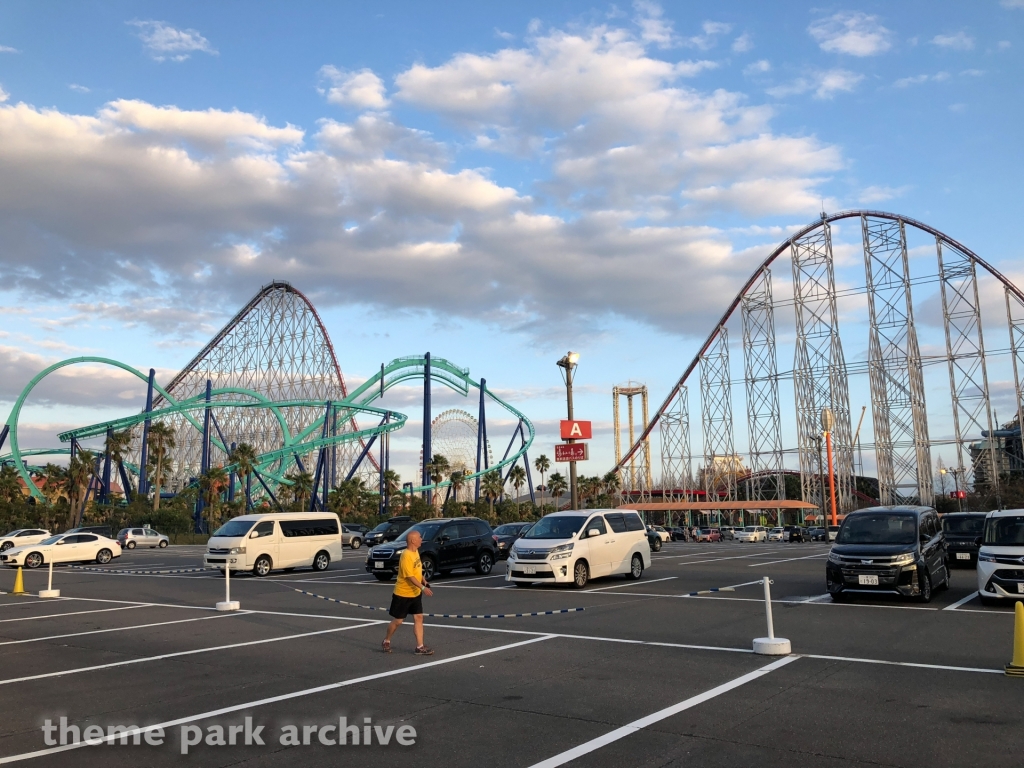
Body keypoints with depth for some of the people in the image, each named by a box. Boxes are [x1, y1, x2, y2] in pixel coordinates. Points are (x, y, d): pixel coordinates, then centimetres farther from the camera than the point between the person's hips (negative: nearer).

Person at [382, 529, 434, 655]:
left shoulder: (416, 552, 4)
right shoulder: (406, 556, -24)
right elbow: (410, 576, -28)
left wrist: (424, 582, 9)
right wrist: (423, 588, -31)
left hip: (415, 593, 8)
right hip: (403, 594, -8)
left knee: (418, 618, 2)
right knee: (398, 621, 5)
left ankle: (420, 647, 6)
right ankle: (386, 642, 28)